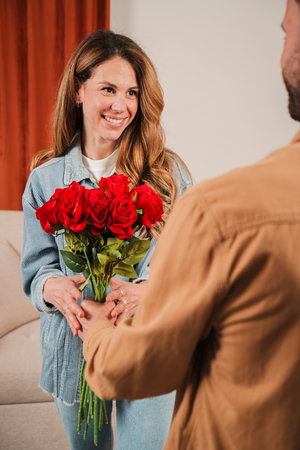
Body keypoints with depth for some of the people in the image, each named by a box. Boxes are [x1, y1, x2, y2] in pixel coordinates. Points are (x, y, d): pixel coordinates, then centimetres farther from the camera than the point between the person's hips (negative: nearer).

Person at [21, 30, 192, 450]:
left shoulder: (168, 172, -6)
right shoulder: (45, 178, -1)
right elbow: (35, 269, 0)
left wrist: (146, 290, -26)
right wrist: (54, 288, -23)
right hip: (74, 349, 2)